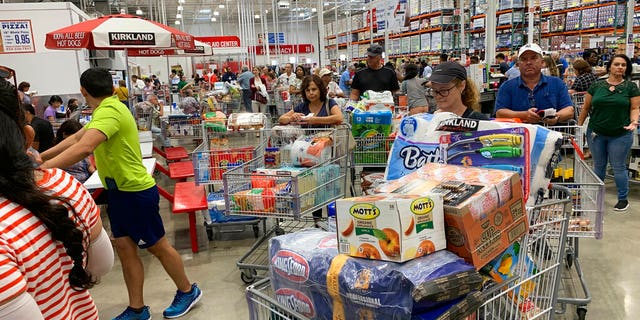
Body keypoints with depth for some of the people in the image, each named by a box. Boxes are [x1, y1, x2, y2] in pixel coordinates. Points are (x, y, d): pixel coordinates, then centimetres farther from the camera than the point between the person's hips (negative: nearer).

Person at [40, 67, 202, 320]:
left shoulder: (110, 110, -22)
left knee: (157, 246, 6)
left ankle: (188, 291, 26)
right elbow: (76, 138, 17)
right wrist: (40, 157, 14)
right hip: (118, 190, 9)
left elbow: (83, 148, -36)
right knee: (124, 247, 11)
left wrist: (43, 169, -37)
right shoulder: (105, 110, 10)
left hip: (136, 192, -9)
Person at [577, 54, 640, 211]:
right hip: (596, 133, 1)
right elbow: (586, 108, 5)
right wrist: (578, 126, 4)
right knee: (598, 166, 14)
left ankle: (623, 199, 21)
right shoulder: (596, 86, 2)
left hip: (620, 135, -1)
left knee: (619, 167, 6)